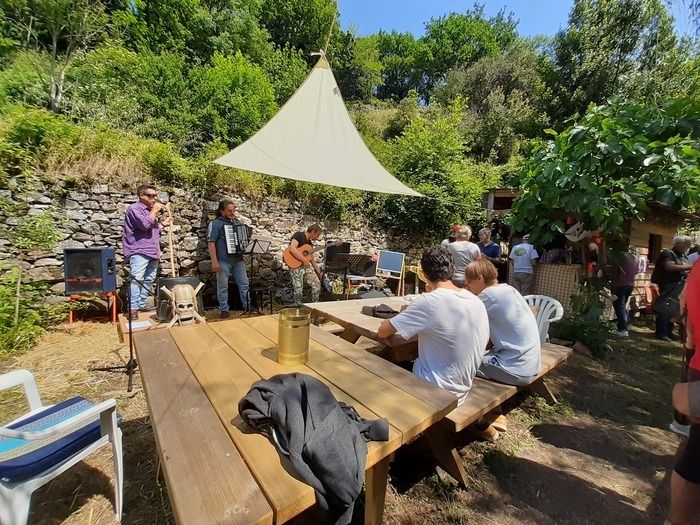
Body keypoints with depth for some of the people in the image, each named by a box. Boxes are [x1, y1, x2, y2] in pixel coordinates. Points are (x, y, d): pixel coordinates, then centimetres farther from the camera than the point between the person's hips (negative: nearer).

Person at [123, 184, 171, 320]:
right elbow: (145, 224, -21)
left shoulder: (149, 210, 22)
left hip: (152, 251, 9)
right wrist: (154, 211, -10)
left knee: (149, 280, 10)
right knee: (137, 279, -15)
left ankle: (142, 305, 17)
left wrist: (163, 223, 18)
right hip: (139, 251, -9)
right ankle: (132, 308, -14)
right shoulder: (134, 208, -5)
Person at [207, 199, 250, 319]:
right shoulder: (216, 223, -3)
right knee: (223, 287, 3)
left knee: (244, 284, 7)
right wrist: (214, 261, -16)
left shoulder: (237, 222, 15)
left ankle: (247, 307, 16)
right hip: (223, 261, -5)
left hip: (238, 259, 5)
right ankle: (224, 310, 15)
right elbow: (211, 243, -10)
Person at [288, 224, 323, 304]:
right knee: (298, 289, -10)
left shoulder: (310, 243, 15)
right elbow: (292, 248, -25)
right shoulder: (298, 235, -8)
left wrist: (319, 272, 18)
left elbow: (312, 259, 21)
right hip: (295, 265, -7)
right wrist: (304, 260, -24)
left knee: (317, 283, -1)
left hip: (306, 265, 7)